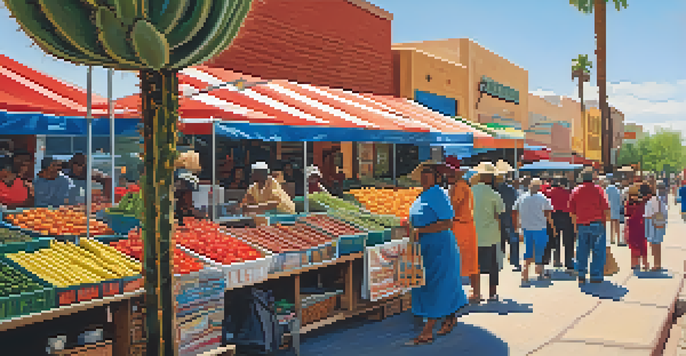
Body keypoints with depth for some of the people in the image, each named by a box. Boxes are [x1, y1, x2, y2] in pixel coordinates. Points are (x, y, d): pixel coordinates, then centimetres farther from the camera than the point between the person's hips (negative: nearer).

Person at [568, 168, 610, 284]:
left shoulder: (576, 191, 6)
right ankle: (596, 276, 4)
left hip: (581, 225, 3)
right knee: (598, 252, 4)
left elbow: (572, 212, 8)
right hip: (597, 224, -3)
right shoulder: (598, 190, -3)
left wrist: (575, 225, 16)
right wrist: (608, 218, 6)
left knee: (582, 251, 11)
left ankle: (581, 275, 10)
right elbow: (606, 208, -7)